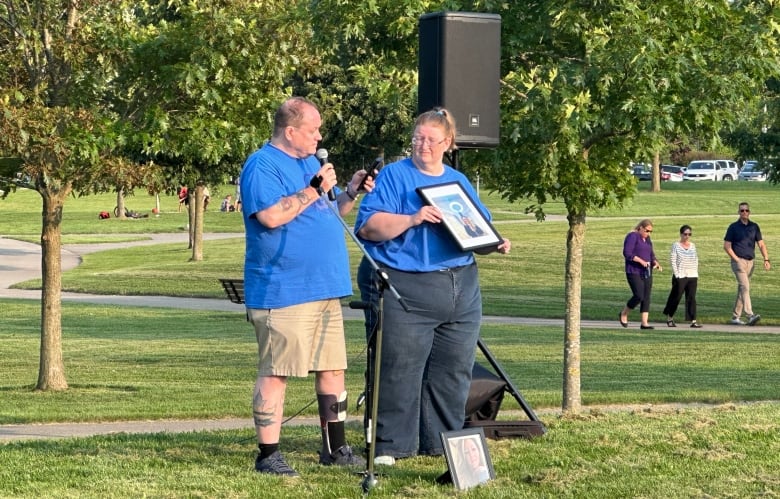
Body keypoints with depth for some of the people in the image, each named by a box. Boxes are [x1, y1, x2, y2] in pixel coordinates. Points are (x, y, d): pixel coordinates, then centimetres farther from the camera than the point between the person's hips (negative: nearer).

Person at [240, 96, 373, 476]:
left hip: (325, 288, 9)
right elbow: (271, 216, -23)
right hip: (282, 291, -9)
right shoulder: (262, 165, -10)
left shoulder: (310, 163, 18)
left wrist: (351, 193, 7)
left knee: (332, 369, 12)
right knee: (275, 373, -7)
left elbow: (328, 214, 25)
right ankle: (268, 455, -4)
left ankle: (335, 449, 20)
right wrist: (313, 190, -20)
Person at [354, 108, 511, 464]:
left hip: (460, 290, 6)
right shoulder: (394, 176, 0)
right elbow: (369, 226, -11)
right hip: (405, 289, -6)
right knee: (399, 370, -5)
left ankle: (442, 441, 18)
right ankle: (390, 446, 1)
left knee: (454, 370, 8)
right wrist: (412, 219, -23)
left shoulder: (459, 181, 17)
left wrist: (495, 244, 1)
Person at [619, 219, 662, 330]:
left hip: (646, 272, 8)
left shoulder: (647, 240, 15)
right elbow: (627, 253, -18)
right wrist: (641, 261, -24)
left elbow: (651, 256, 17)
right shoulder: (632, 237, -10)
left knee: (646, 297, 0)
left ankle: (644, 323, 0)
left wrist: (656, 263, -4)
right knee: (639, 296, -15)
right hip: (634, 272, -8)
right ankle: (624, 313, 9)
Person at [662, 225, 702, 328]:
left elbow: (696, 261, 15)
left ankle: (693, 321, -6)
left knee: (691, 298, -3)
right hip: (680, 276, -3)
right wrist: (677, 275, -11)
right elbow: (673, 261, -5)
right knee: (676, 298, 3)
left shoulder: (692, 246, 12)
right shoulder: (676, 246, -1)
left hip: (692, 277, 4)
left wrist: (696, 275, 7)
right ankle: (669, 318, 19)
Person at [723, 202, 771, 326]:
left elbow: (761, 244, 9)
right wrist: (736, 259, -10)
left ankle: (735, 317, 16)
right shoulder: (733, 227, -1)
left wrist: (766, 259, -3)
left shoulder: (754, 227, 11)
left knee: (742, 289, 9)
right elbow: (726, 246, -2)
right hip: (738, 261, -5)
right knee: (745, 287, -17)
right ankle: (750, 316, -29)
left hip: (750, 261, 5)